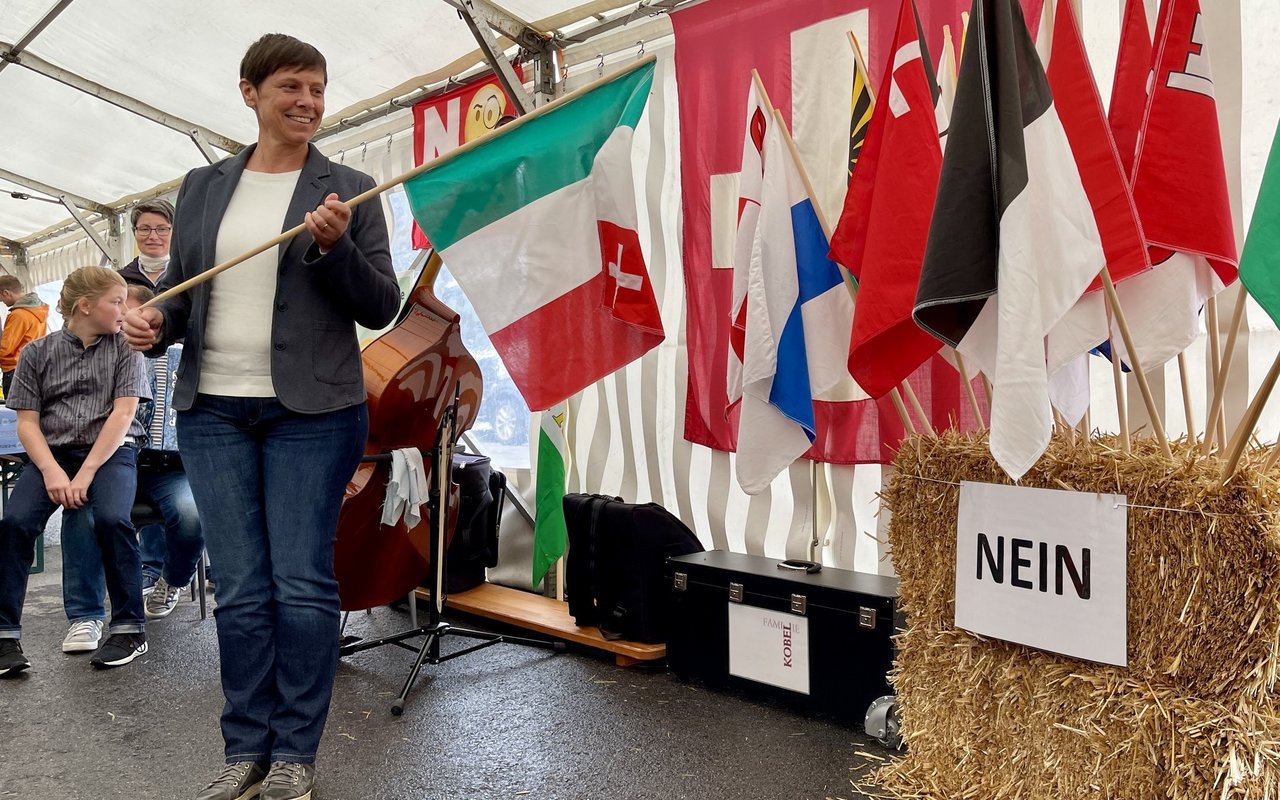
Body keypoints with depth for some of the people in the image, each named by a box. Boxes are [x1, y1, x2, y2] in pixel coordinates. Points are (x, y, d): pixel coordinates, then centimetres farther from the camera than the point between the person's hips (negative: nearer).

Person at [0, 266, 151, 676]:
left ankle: (129, 627, -15)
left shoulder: (124, 348, 5)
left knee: (111, 518, -30)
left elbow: (123, 414, -5)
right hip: (51, 453, 2)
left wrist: (86, 473, -14)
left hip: (111, 451, -2)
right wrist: (51, 472, -15)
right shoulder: (38, 352, 7)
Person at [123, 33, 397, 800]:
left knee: (303, 584, 0)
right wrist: (154, 319, -5)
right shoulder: (202, 187, 12)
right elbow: (179, 286, 16)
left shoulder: (350, 188, 2)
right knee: (241, 588, 7)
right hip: (213, 411, 3)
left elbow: (381, 308, -1)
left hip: (313, 412, -3)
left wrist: (336, 246, -18)